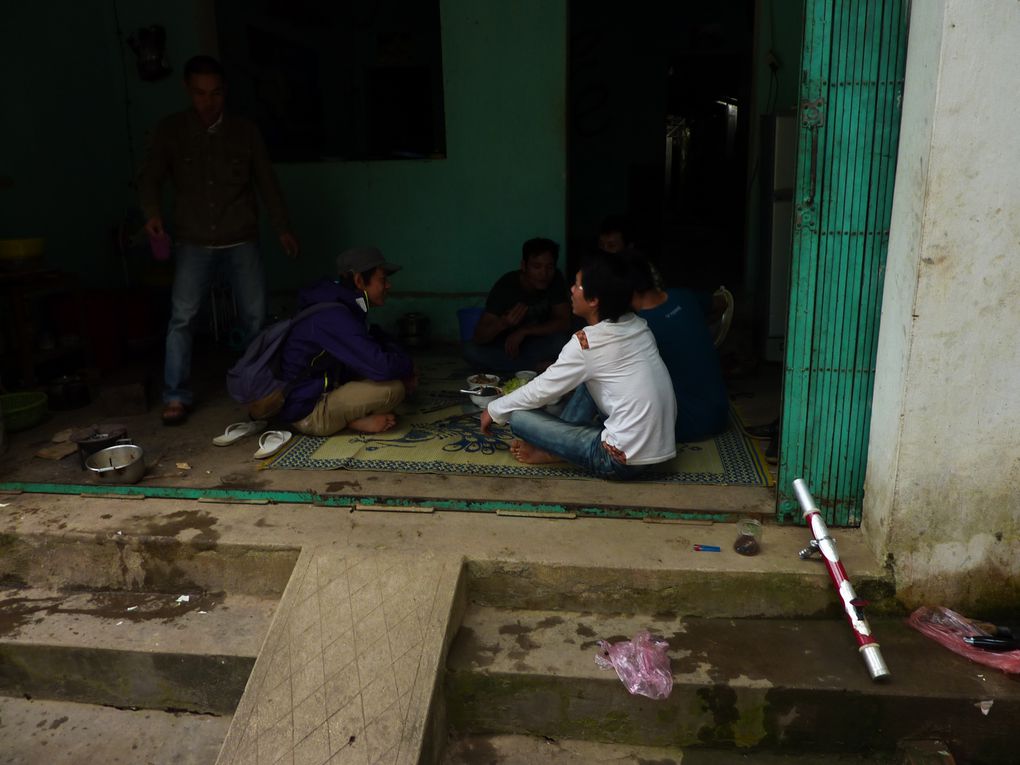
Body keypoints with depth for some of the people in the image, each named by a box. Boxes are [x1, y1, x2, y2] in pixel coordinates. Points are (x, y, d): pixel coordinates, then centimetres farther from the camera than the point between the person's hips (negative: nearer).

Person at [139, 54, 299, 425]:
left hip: (242, 240, 1)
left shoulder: (244, 131, 4)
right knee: (182, 315, -12)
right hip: (195, 241, -1)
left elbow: (266, 181, 9)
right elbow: (151, 177, 0)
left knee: (255, 315, 1)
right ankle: (176, 397, -5)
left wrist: (283, 227, 7)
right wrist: (152, 213, -20)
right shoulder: (170, 130, 1)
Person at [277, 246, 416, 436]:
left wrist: (404, 367, -2)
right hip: (307, 414, -10)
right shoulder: (333, 317, -26)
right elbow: (381, 367, -32)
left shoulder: (344, 306, 4)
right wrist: (407, 365, -10)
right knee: (393, 387, -24)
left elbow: (377, 340, 17)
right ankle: (354, 420, -1)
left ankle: (353, 416, 0)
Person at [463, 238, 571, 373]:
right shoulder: (505, 286, -22)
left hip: (538, 344, 0)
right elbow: (479, 337, -26)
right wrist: (503, 323, -46)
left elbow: (564, 322, -18)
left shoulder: (556, 280, -16)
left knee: (560, 340, -33)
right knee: (470, 351, -30)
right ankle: (537, 366, -18)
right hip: (506, 344, 0)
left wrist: (524, 331, -27)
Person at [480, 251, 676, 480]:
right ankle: (557, 446, 17)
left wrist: (494, 410, 10)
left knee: (519, 416, -8)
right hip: (660, 444, 8)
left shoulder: (587, 342, -15)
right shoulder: (637, 325, 5)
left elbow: (541, 391, -5)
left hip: (626, 460, -8)